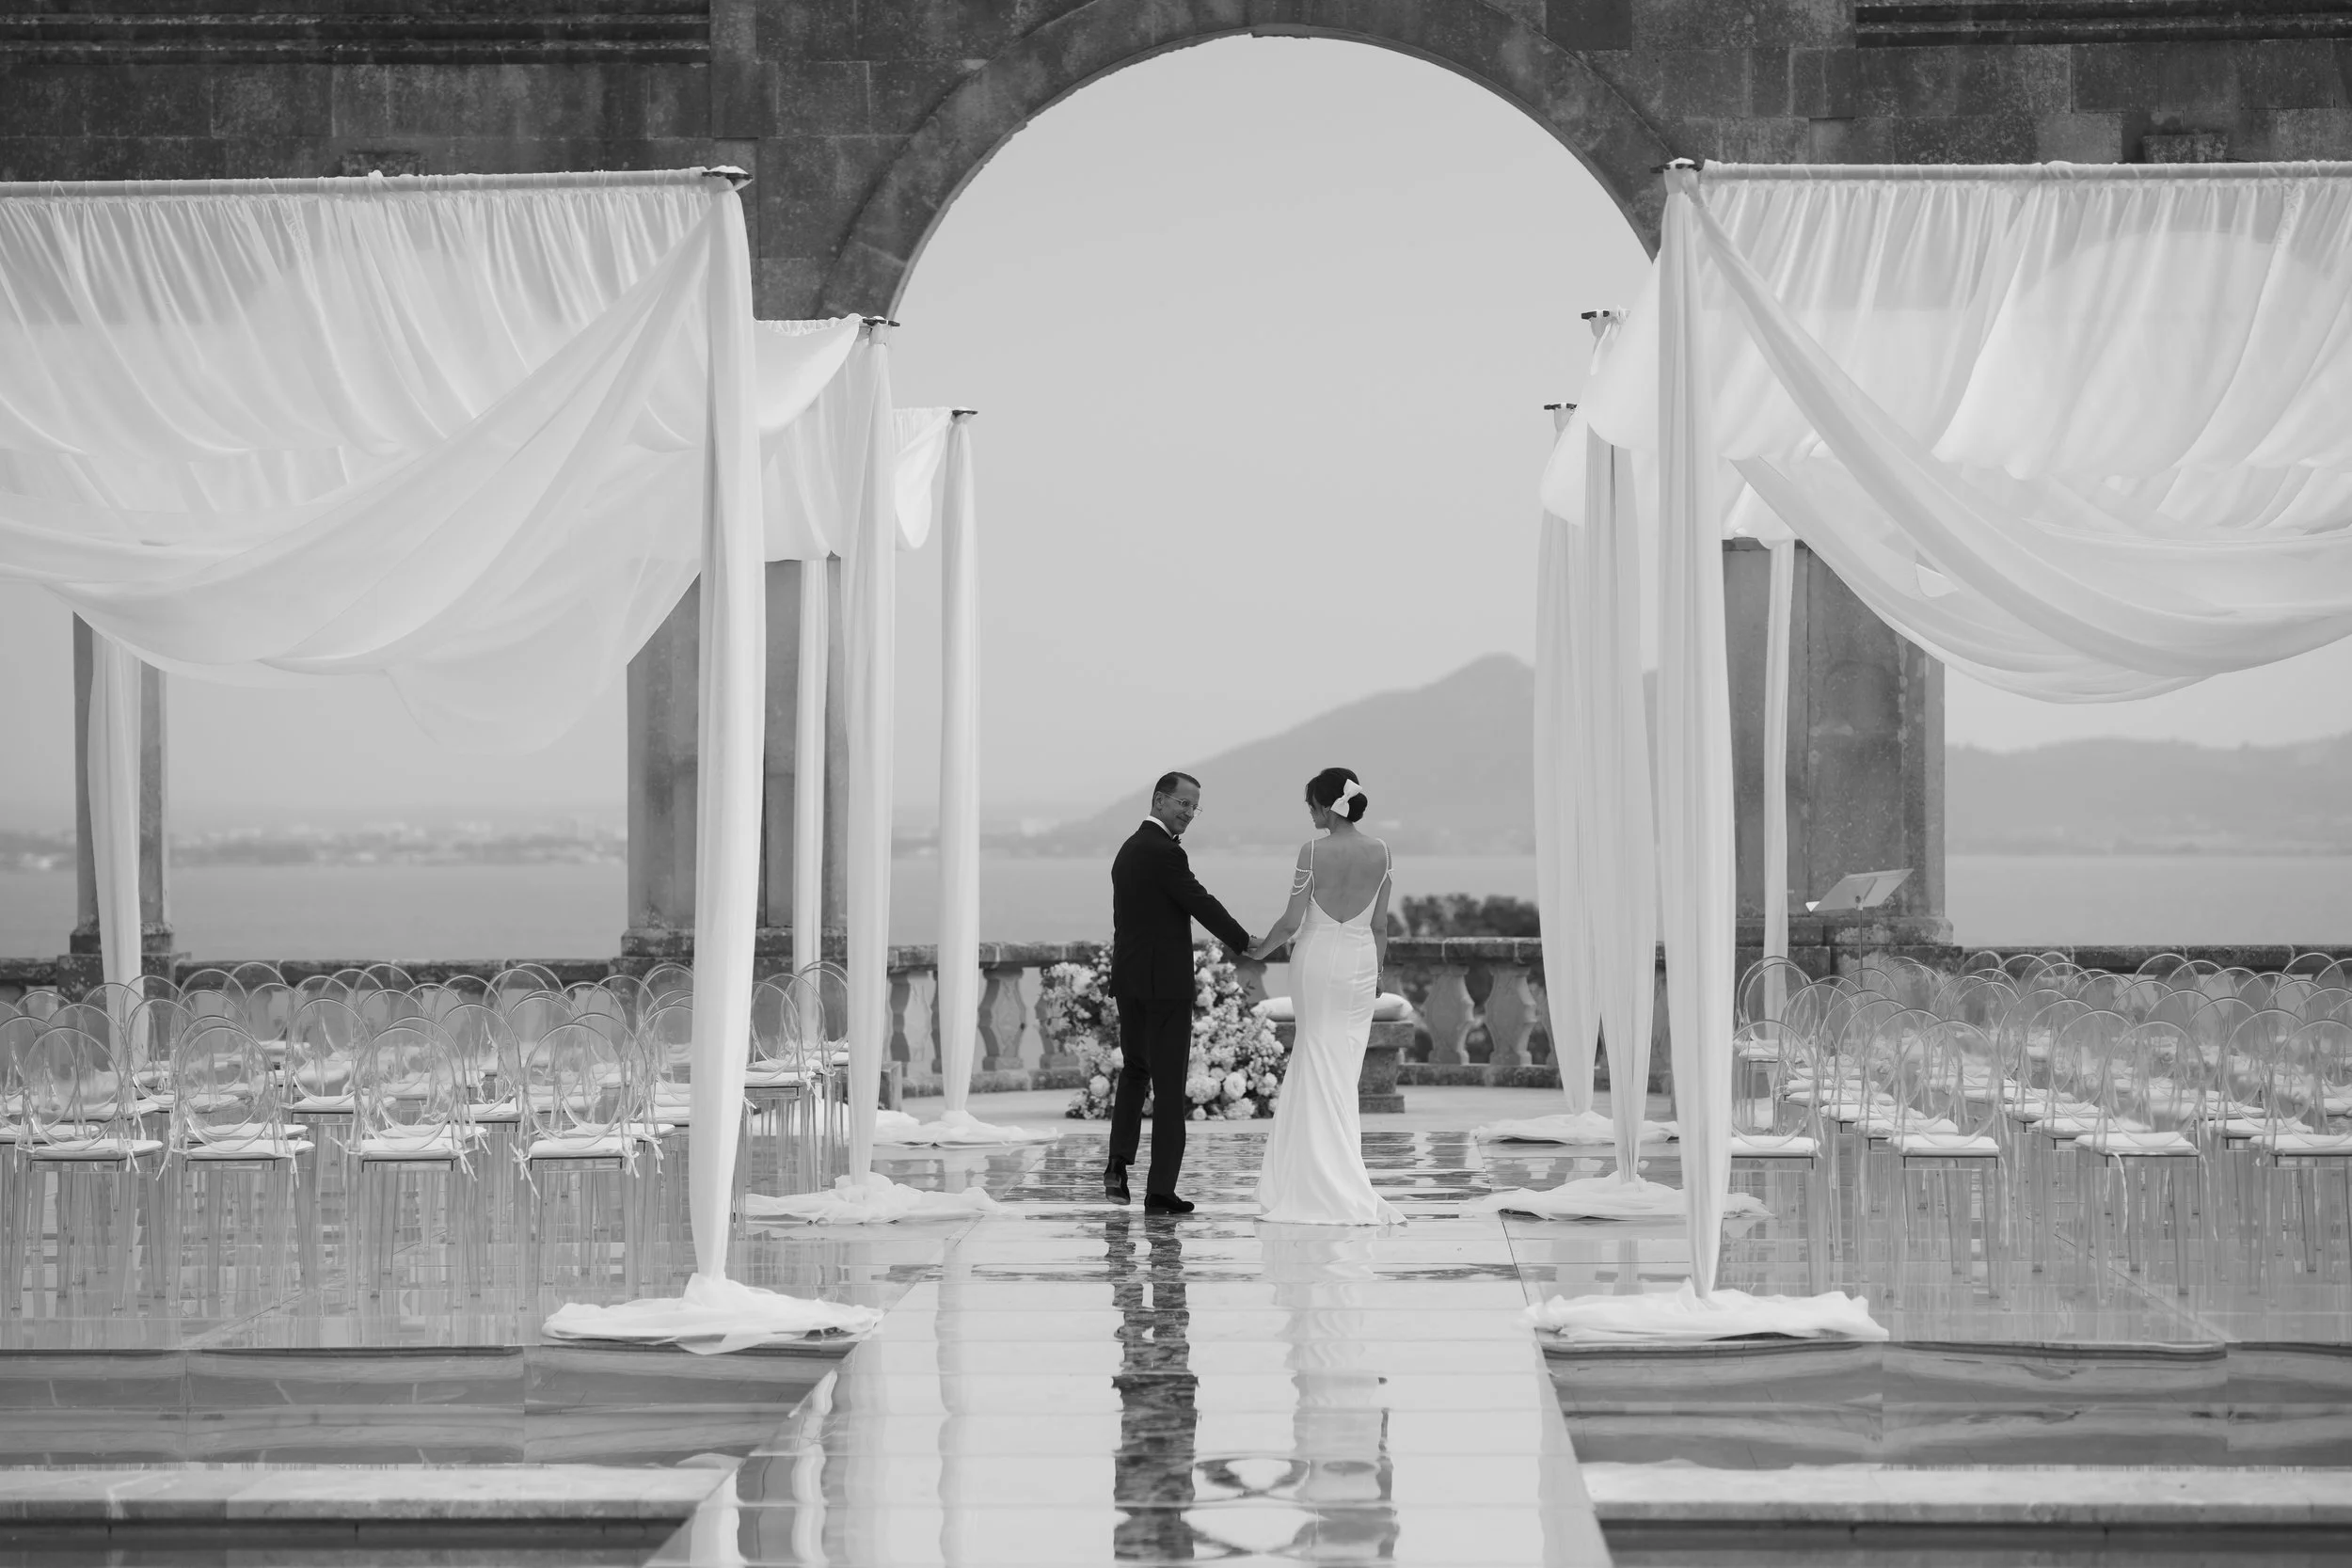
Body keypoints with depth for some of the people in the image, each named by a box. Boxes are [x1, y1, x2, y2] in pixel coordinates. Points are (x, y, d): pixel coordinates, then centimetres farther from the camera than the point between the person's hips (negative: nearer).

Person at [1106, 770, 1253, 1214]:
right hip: (1165, 981, -8)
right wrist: (1245, 944, -3)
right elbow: (1201, 903, -12)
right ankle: (1160, 1190, -3)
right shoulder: (1163, 853, -15)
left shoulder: (1129, 849, 14)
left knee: (1134, 1070, 22)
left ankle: (1119, 1163, 9)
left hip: (1128, 978, 8)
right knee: (1169, 1084, -3)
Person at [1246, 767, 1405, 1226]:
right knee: (1337, 1072, 10)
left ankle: (1339, 1189, 4)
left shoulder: (1314, 851, -13)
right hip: (1361, 962, 4)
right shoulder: (1380, 852, 0)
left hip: (1317, 958, -4)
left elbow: (1292, 921, -10)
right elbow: (1380, 925, 6)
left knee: (1321, 1071, 4)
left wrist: (1262, 948, 8)